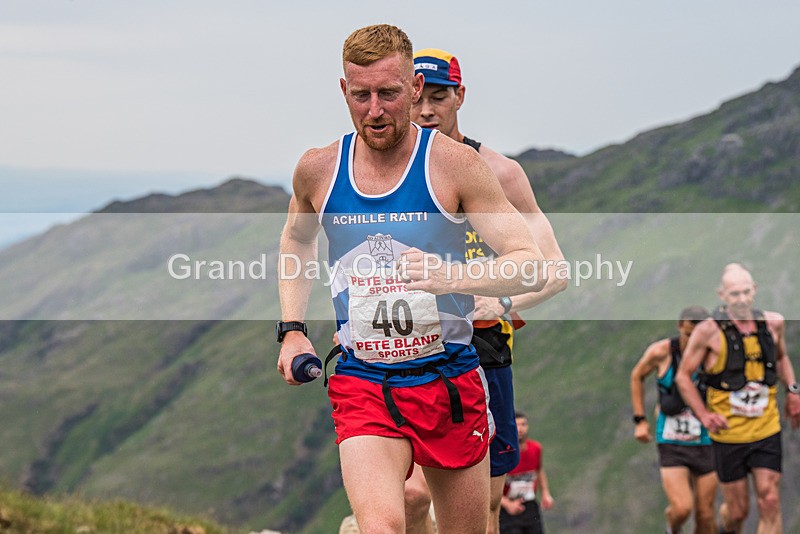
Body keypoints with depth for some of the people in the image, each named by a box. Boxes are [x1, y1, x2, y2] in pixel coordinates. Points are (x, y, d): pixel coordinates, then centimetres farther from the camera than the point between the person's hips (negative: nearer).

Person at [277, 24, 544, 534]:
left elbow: (531, 265, -11)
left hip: (449, 381, 0)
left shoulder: (454, 164, -8)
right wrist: (292, 330, 13)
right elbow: (297, 240, 24)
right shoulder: (318, 169, 1)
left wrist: (450, 276, -28)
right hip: (361, 384, 0)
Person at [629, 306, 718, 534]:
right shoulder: (662, 352, -9)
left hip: (705, 444, 1)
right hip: (671, 444, -1)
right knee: (682, 509, -16)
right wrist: (640, 420, 7)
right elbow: (637, 377, 11)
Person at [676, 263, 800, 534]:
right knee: (737, 510, 6)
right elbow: (683, 376, -2)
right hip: (728, 435, -3)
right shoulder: (709, 331, -11)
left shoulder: (773, 323, 2)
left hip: (767, 431, 3)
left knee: (770, 503, -7)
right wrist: (704, 415, -11)